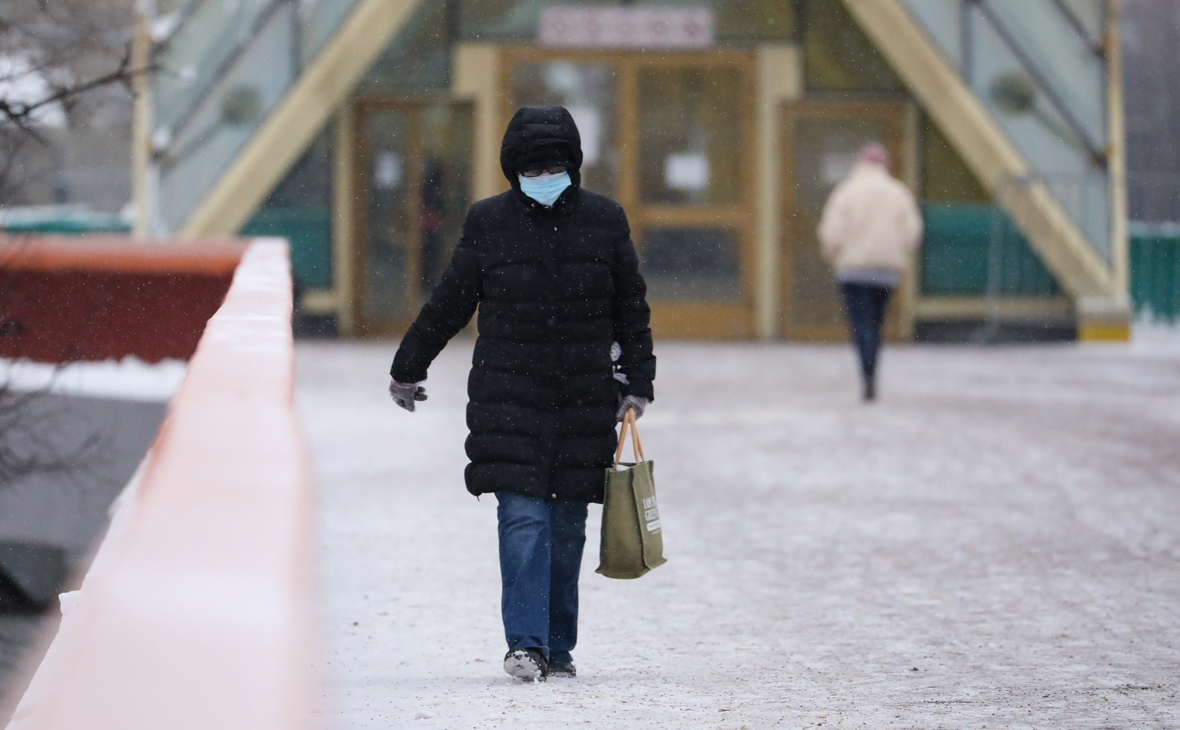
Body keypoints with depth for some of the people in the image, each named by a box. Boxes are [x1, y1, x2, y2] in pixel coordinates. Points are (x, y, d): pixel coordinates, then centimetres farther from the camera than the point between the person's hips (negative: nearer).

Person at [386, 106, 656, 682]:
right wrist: (406, 369, 16)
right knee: (523, 517, -12)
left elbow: (632, 309, 13)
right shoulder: (488, 222, 1)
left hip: (584, 398, 2)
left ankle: (558, 646, 15)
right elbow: (448, 304, 10)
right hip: (508, 397, -2)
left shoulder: (604, 221, 4)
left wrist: (637, 382, 11)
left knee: (567, 526, 6)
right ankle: (525, 644, -14)